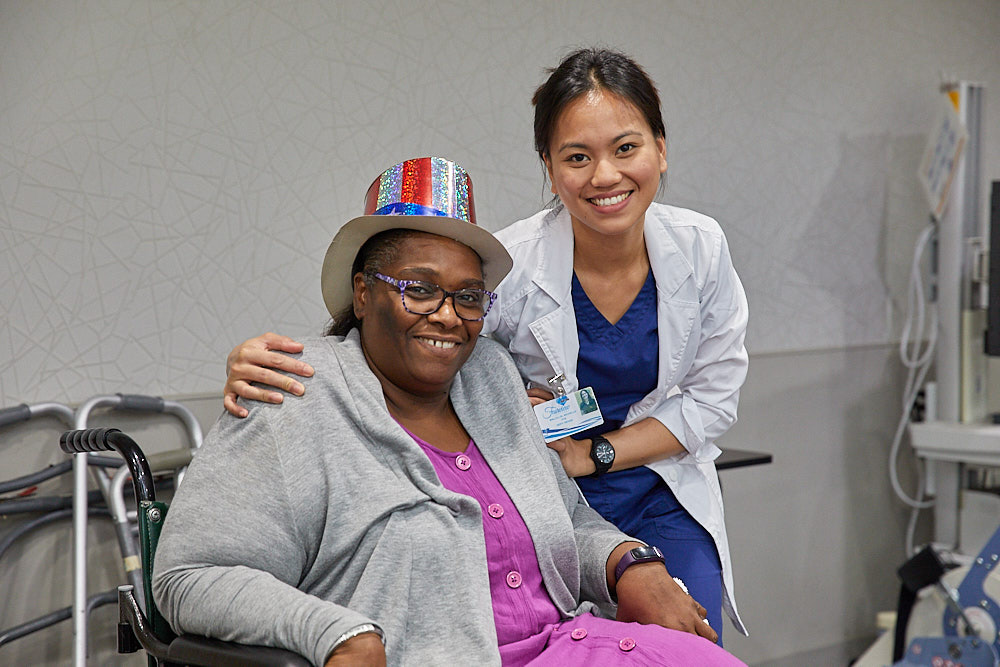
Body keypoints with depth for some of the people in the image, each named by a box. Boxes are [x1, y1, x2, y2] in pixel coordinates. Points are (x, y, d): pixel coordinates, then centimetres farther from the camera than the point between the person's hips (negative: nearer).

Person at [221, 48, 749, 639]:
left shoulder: (700, 248, -11)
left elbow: (714, 396, -3)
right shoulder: (514, 266, -21)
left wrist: (593, 452, -15)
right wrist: (263, 363, -43)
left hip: (665, 505, 3)